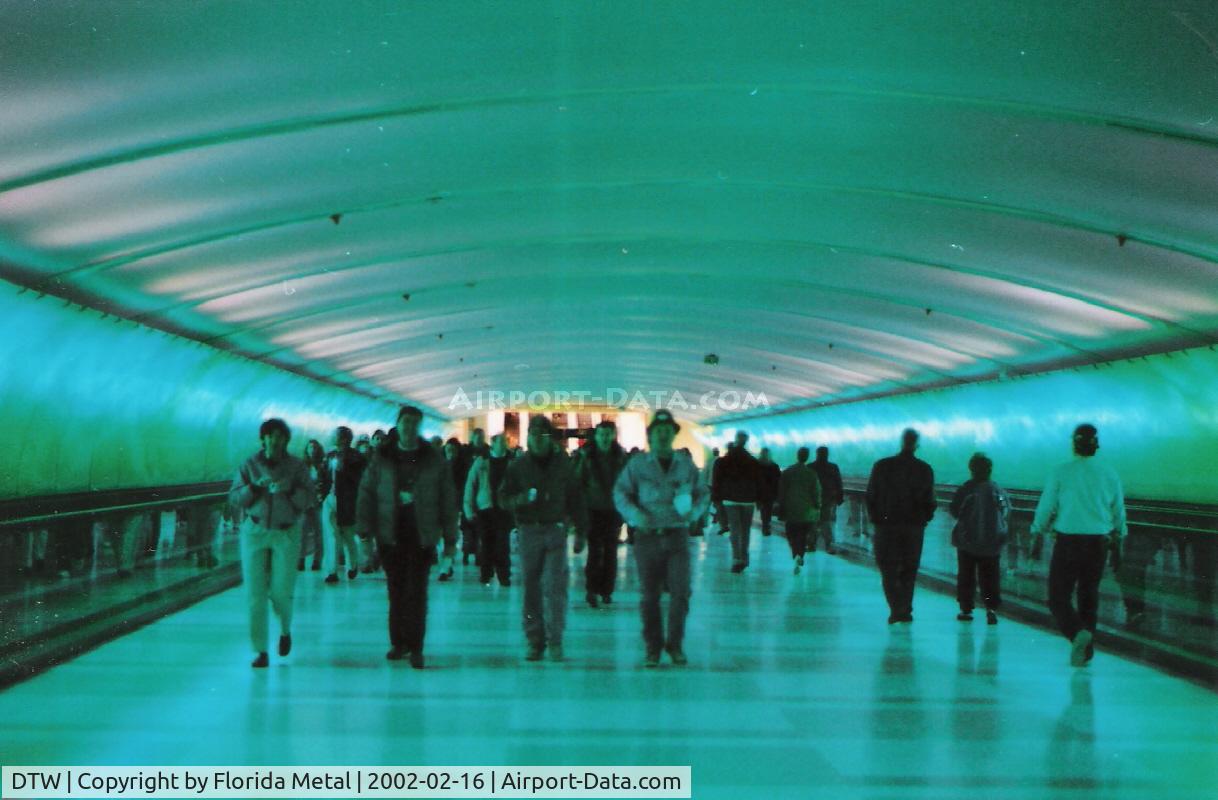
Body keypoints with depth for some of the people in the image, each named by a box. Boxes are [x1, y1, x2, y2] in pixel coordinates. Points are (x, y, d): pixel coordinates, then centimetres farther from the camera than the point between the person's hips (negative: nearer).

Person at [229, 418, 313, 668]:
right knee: (255, 594, -4)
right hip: (255, 532, 1)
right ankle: (260, 651, 3)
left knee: (281, 592, -5)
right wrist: (255, 486, -14)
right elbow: (234, 497, 2)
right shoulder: (250, 464, 4)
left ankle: (285, 630, 28)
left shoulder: (296, 466, 2)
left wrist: (289, 489, -23)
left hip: (286, 534, -1)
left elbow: (308, 497, -6)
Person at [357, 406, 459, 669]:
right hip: (390, 535, 1)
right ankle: (398, 642, 16)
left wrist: (450, 539, 3)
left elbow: (448, 500, 5)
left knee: (416, 592, -6)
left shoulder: (433, 460, 3)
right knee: (396, 591, 5)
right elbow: (366, 495, 6)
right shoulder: (382, 458, 5)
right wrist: (366, 534, 0)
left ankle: (415, 647, -1)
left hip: (422, 536, -1)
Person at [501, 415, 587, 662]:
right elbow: (505, 499, 5)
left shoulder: (563, 464, 6)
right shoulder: (518, 466, 5)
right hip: (529, 531, 1)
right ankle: (535, 641, 9)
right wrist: (520, 499, -17)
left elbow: (575, 499, 12)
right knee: (531, 588, 2)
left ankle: (555, 641, -5)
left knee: (555, 586, -9)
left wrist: (580, 532, 9)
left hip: (555, 530, -1)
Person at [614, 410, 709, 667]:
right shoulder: (638, 464, 1)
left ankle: (675, 644, 11)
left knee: (680, 592, -6)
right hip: (648, 537, -1)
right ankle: (652, 648, 15)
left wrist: (694, 512, -5)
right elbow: (620, 493, 4)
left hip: (677, 536, 1)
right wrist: (635, 515, -13)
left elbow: (703, 494, 15)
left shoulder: (686, 465, 6)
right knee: (650, 595, 3)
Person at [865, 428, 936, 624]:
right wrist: (924, 518, 12)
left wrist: (876, 518, 10)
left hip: (887, 525, -1)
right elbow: (929, 500, -2)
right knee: (909, 570, 12)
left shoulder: (882, 466, -3)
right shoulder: (925, 469, -3)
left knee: (888, 568, 5)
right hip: (914, 526, 1)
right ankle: (905, 610, 13)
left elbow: (871, 496, 0)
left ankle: (896, 608, -9)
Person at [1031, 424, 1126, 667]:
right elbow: (1119, 513, 10)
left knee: (1059, 596, 2)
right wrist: (1118, 541, 22)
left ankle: (1078, 632, -24)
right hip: (1099, 542, 3)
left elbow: (1046, 506, -2)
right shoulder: (1110, 474, 3)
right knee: (1089, 595, 15)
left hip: (1068, 541, -3)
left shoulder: (1060, 473, -6)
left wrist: (1038, 536, 11)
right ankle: (1085, 650, 16)